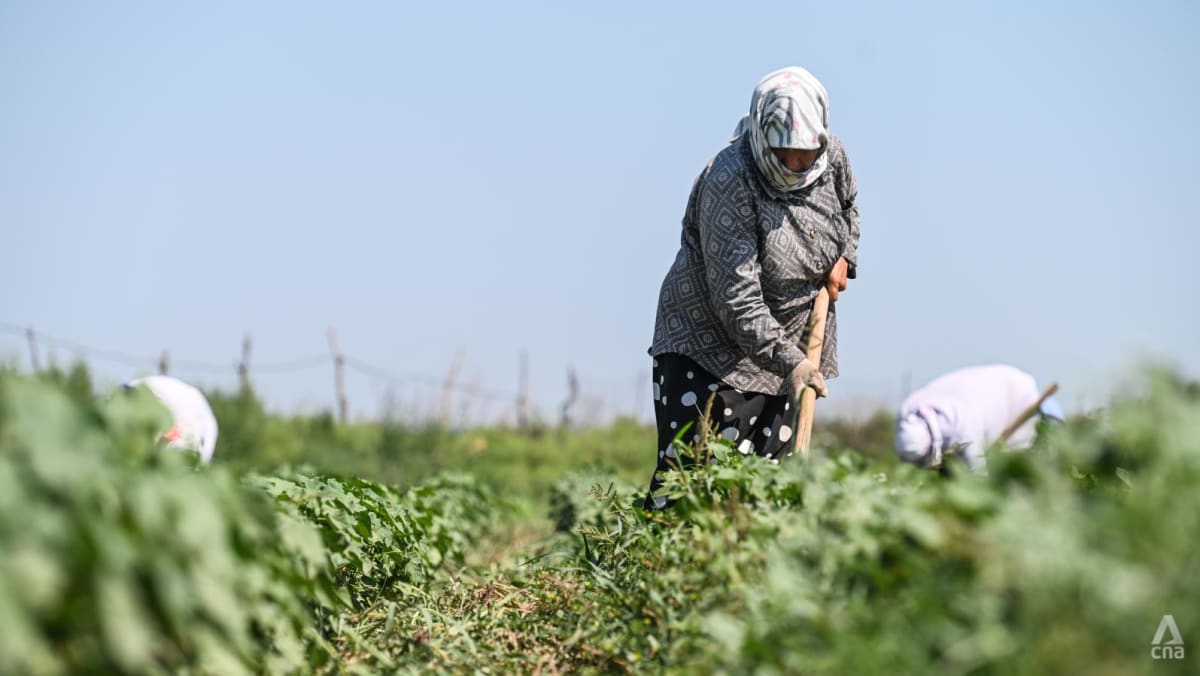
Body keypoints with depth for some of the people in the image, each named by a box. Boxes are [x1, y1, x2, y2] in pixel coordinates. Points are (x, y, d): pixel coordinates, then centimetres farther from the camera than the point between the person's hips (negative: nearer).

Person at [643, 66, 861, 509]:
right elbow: (736, 298, -27)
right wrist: (787, 360, -31)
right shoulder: (729, 183, -24)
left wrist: (843, 258, 3)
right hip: (709, 344, -6)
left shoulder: (832, 156, -4)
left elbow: (849, 205, 22)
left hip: (793, 342, 6)